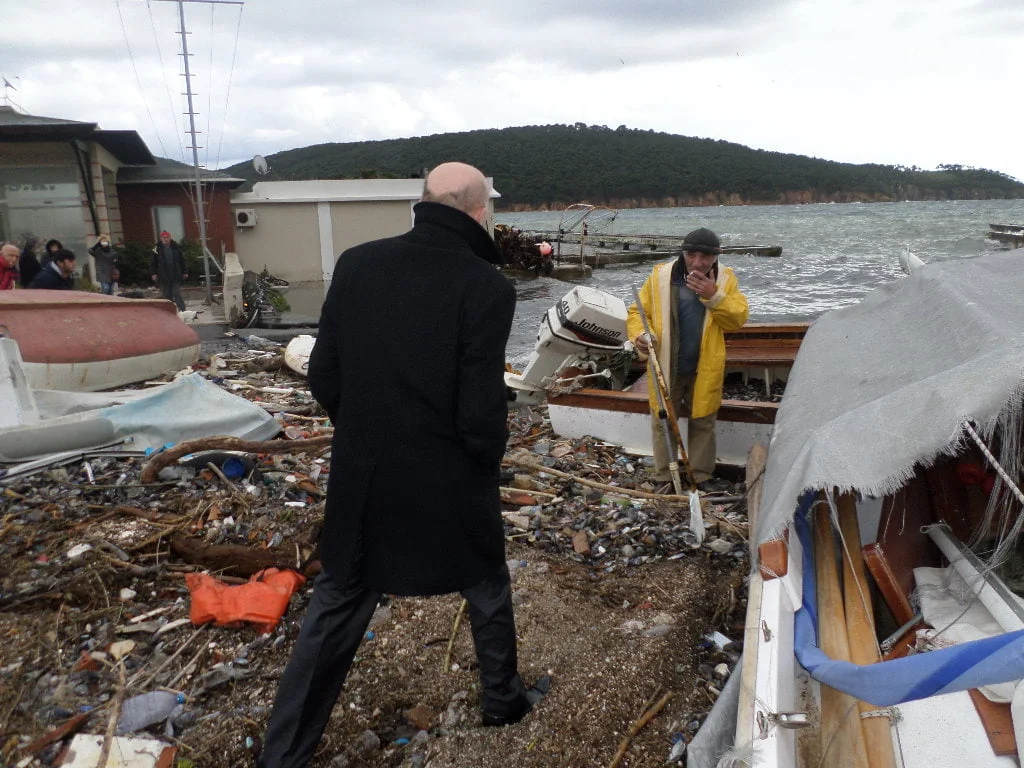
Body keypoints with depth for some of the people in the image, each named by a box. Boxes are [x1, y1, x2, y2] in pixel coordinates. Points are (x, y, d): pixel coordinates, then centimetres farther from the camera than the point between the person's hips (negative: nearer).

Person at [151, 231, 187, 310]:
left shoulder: (175, 247, 5)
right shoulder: (157, 249, 2)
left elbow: (182, 260, 9)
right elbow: (152, 262, 3)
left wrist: (185, 272, 8)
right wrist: (153, 273, -4)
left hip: (176, 276, 0)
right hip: (164, 277, 0)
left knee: (177, 294, -3)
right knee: (167, 295, 7)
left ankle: (182, 310, -2)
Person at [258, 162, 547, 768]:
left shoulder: (357, 263, -3)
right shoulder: (486, 286, -17)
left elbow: (324, 377, 0)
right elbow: (480, 411, -19)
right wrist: (490, 456, 3)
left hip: (360, 476, 4)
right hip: (450, 481, -3)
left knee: (336, 609, 19)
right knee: (487, 587, 24)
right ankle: (503, 698, 45)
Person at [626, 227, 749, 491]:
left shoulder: (726, 279, -3)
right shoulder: (660, 276, -7)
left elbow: (739, 318, -9)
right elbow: (638, 311, -1)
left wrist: (714, 296, -23)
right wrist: (639, 334, -21)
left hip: (705, 368, 1)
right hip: (666, 365, -1)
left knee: (703, 422, 14)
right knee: (663, 421, 9)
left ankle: (702, 475, 29)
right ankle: (664, 477, 24)